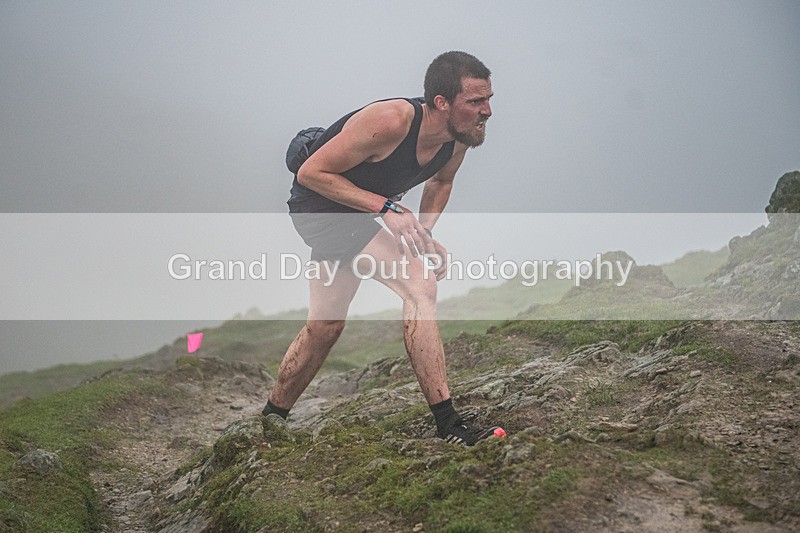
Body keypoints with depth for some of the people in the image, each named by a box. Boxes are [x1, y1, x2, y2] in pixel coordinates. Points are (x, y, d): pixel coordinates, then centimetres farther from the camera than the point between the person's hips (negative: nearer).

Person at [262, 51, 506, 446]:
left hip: (360, 210, 9)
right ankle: (447, 424, -22)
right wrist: (386, 208, -33)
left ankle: (272, 417, 37)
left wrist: (423, 232, -4)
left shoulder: (458, 138, -10)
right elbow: (311, 173, -27)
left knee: (324, 327, 18)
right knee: (419, 283, -23)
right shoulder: (390, 121, -32)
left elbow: (441, 181, 13)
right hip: (318, 204, -9)